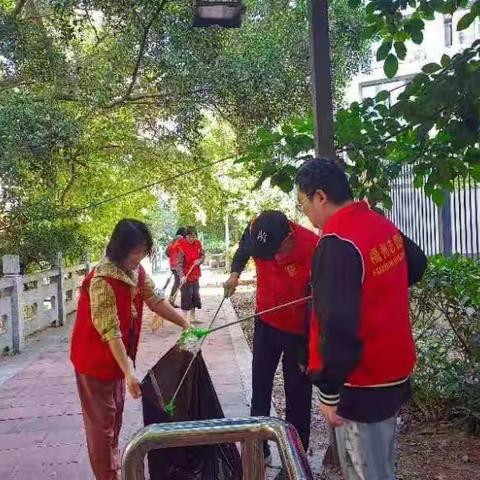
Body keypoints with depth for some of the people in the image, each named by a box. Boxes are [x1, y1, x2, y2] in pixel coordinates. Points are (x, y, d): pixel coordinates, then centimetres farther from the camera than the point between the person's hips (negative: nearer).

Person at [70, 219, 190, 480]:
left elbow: (155, 299, 0)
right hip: (96, 356, -8)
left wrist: (185, 324, -9)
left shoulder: (136, 270, -5)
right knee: (102, 418, 4)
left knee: (116, 412, 22)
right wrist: (129, 372, -36)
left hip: (118, 354, 9)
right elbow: (110, 331, -33)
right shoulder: (102, 280, -30)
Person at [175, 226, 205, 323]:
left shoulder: (198, 244, 2)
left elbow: (203, 255, 12)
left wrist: (199, 260, -12)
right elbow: (179, 263, -22)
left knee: (195, 297, 15)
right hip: (186, 277, -7)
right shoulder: (182, 247, -17)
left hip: (195, 275, 7)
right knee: (186, 297, -6)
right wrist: (182, 276, -32)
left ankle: (192, 318, 28)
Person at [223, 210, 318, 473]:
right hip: (266, 322, 5)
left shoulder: (313, 250, -31)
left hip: (299, 331, -5)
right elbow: (243, 248, 10)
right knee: (260, 387, 17)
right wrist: (235, 273, -3)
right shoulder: (257, 231, -18)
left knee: (297, 395, 8)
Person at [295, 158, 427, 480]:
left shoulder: (337, 244, -25)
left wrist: (329, 392, -19)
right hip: (394, 371, 9)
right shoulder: (384, 226, 2)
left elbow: (337, 326, -27)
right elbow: (417, 265, 22)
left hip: (362, 383, -8)